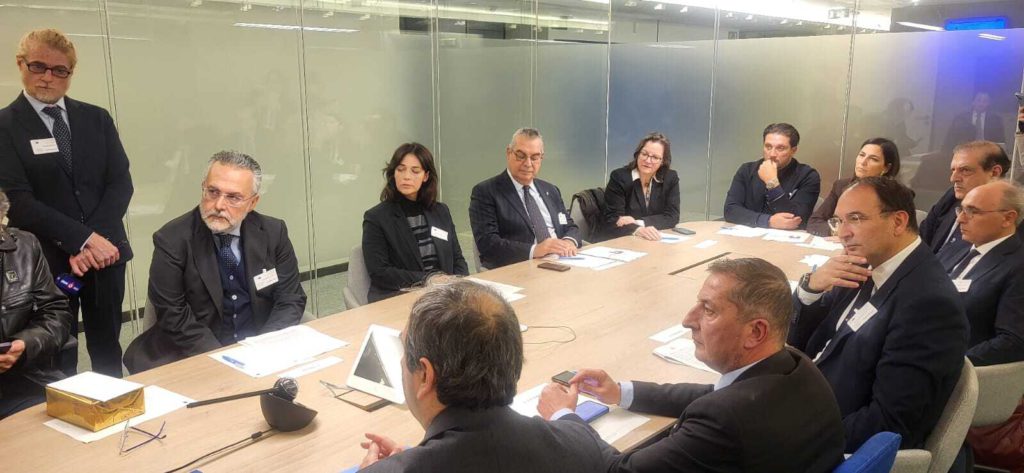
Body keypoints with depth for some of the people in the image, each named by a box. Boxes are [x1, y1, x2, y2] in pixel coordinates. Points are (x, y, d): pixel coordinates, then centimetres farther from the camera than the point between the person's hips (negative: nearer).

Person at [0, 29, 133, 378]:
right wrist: (82, 239, -18)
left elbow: (120, 183, 1)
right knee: (57, 360, 7)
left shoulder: (97, 119, 8)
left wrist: (94, 242, -12)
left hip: (105, 252, 3)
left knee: (107, 349, 15)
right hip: (46, 260, -3)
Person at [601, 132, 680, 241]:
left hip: (658, 242, 3)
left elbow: (672, 217, -4)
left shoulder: (670, 179, 2)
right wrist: (637, 230, -31)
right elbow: (612, 221, -13)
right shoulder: (619, 178, -7)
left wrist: (638, 223, -16)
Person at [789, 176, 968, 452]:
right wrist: (810, 286, -10)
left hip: (841, 448, -7)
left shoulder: (929, 302, -22)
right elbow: (797, 343, 8)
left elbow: (891, 426, -24)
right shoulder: (865, 270, 2)